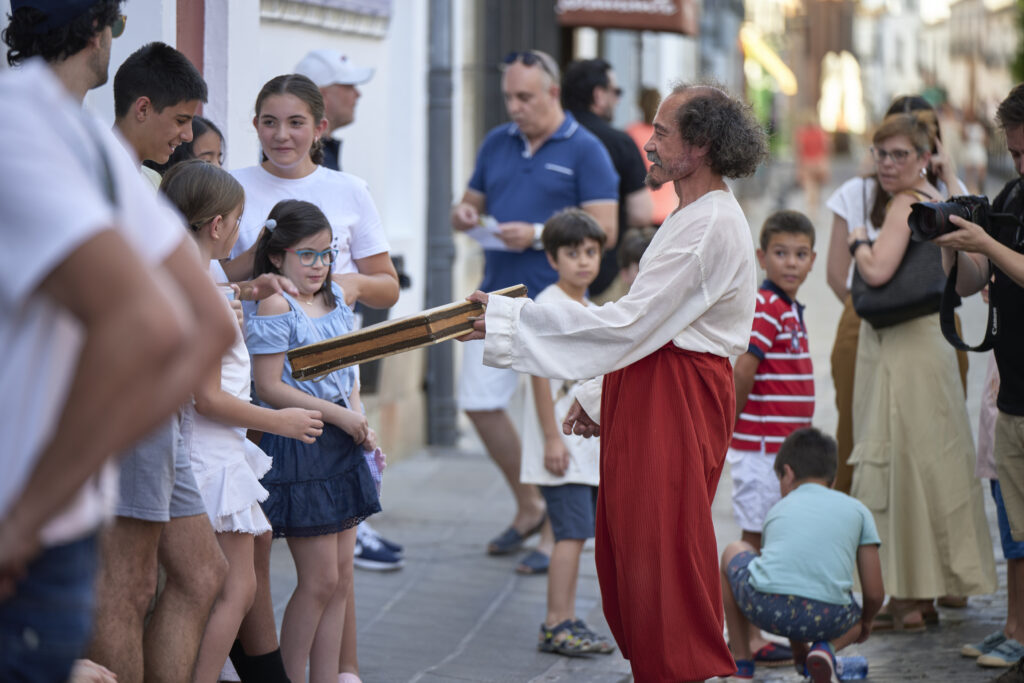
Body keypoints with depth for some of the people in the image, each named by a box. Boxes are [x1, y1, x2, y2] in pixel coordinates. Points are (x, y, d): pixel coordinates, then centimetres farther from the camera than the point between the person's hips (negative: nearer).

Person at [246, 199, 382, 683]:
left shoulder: (336, 300, 12)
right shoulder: (275, 305, -11)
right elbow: (269, 387, -16)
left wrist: (358, 418, 3)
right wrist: (338, 415, -16)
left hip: (341, 444, 8)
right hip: (298, 447, -8)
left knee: (340, 579, 9)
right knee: (320, 581, -5)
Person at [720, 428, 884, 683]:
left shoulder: (778, 509, 27)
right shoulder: (857, 510, 22)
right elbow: (875, 594, 17)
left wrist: (799, 652, 49)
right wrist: (865, 623, 42)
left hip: (763, 605, 0)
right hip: (826, 617, 0)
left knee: (733, 551, 35)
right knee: (856, 618, 40)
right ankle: (827, 648, 3)